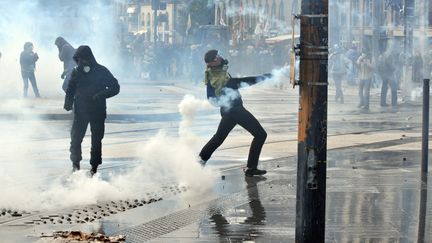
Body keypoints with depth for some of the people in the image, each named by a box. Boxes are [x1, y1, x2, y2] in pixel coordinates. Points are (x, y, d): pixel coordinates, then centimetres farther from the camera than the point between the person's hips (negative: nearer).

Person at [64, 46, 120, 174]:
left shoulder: (101, 71, -6)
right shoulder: (76, 72, 2)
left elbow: (115, 88, -6)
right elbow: (70, 90, 8)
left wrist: (100, 95, -21)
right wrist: (68, 103, -12)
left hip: (98, 112, -2)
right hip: (80, 111, 2)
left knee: (96, 140, 4)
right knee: (76, 138, -5)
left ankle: (94, 166, 15)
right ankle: (75, 163, 11)